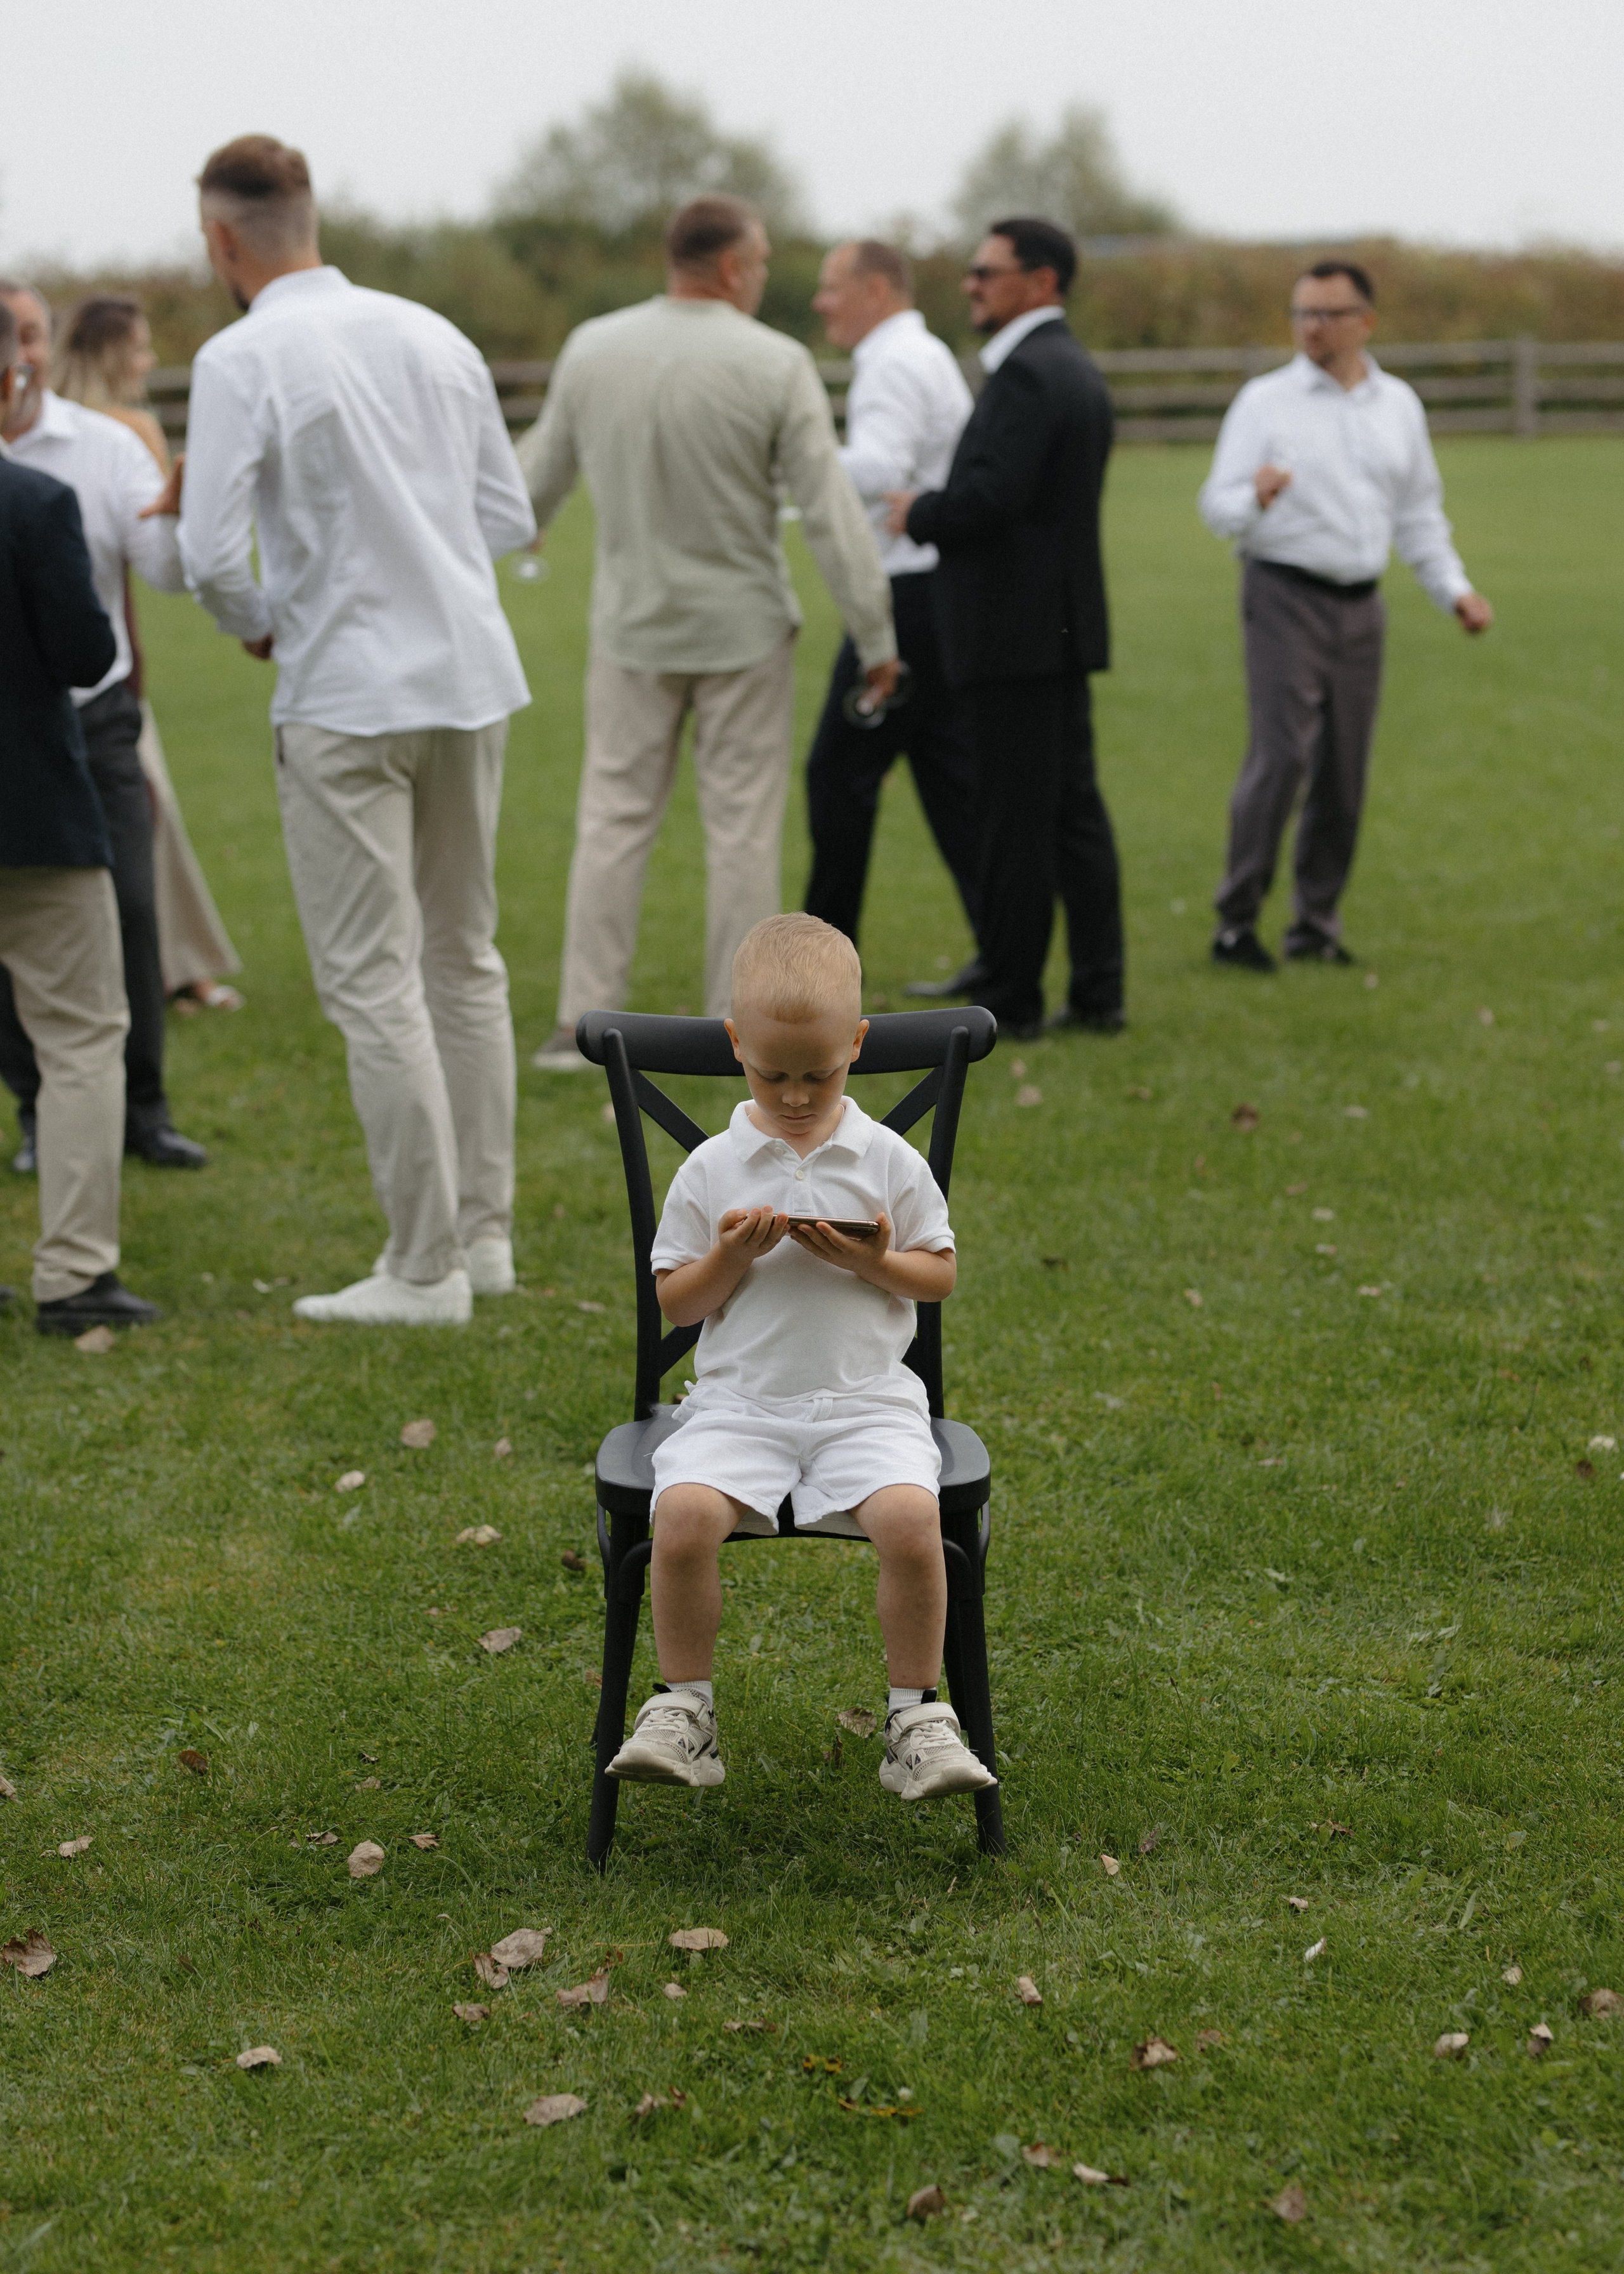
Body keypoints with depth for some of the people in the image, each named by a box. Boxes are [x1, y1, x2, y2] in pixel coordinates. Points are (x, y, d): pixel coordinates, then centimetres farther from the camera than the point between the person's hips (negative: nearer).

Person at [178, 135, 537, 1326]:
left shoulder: (243, 358, -11)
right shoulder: (433, 334, 7)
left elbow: (213, 553, -16)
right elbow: (510, 516, 10)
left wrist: (257, 623, 4)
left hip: (349, 691, -6)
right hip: (473, 670, 6)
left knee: (374, 981, -1)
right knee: (465, 959, 17)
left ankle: (426, 1268, 2)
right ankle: (484, 1232, 23)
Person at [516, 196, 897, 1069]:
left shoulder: (593, 349, -3)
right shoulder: (775, 365, -13)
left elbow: (543, 471, 11)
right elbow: (830, 509, -13)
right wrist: (875, 635, -6)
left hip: (633, 624, 3)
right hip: (741, 627, -3)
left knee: (614, 817, 8)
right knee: (742, 827, 5)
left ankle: (583, 1021, 7)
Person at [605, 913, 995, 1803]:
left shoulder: (889, 1161, 5)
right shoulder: (710, 1170, 5)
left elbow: (940, 1274, 11)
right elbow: (672, 1303, 8)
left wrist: (877, 1263, -9)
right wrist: (730, 1258, -10)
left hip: (868, 1404, 0)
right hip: (738, 1404, 0)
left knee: (910, 1516, -29)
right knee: (683, 1512, -28)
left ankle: (918, 1716, -11)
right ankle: (683, 1709, -10)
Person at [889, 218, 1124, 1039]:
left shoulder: (1027, 372, -16)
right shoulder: (1078, 370, 17)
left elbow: (994, 493, -25)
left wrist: (918, 514, -8)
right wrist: (936, 510, 11)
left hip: (1015, 631, -10)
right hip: (1062, 626, 10)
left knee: (1016, 820, -4)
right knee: (1073, 810, 11)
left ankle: (1010, 997, 2)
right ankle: (1096, 993, 14)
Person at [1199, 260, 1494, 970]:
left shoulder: (1399, 405, 11)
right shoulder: (1266, 401, -3)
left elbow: (1419, 513, 19)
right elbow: (1218, 506, -9)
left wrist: (1454, 589, 9)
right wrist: (1255, 498, -31)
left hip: (1360, 604, 5)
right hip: (1285, 596, -5)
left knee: (1345, 772, 5)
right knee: (1282, 758, -14)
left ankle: (1316, 924, 14)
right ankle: (1236, 921, -7)